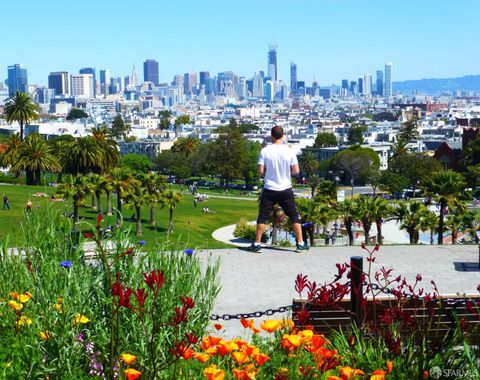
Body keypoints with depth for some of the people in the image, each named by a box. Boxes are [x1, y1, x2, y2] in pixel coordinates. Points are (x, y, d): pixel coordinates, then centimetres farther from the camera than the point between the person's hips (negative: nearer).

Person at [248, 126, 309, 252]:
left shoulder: (265, 151, -6)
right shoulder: (289, 151, -5)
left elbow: (261, 171, -7)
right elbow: (296, 171, -4)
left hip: (269, 190, 0)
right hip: (286, 190, 0)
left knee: (262, 217, 8)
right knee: (294, 216, 10)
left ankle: (257, 243, 9)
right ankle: (300, 243, 8)